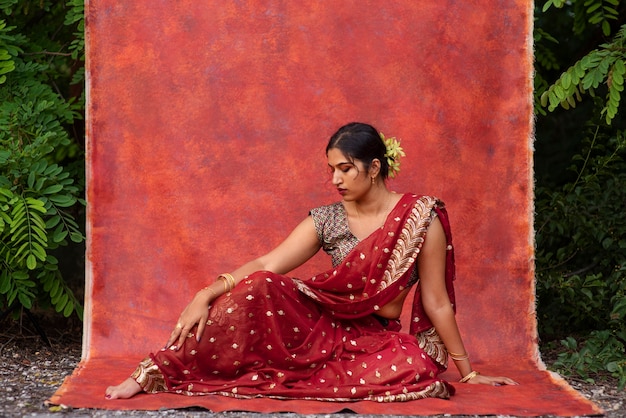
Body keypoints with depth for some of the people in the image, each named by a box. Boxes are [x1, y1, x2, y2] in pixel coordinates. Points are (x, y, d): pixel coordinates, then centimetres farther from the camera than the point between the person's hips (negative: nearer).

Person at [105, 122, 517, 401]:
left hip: (376, 338, -1)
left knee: (416, 370, -36)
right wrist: (205, 296, -26)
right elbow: (265, 265, -11)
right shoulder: (326, 220, 0)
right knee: (258, 287, -27)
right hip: (320, 325, 1)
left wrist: (467, 371, -1)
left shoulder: (421, 216, -7)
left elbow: (436, 302, -4)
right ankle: (154, 374, -25)